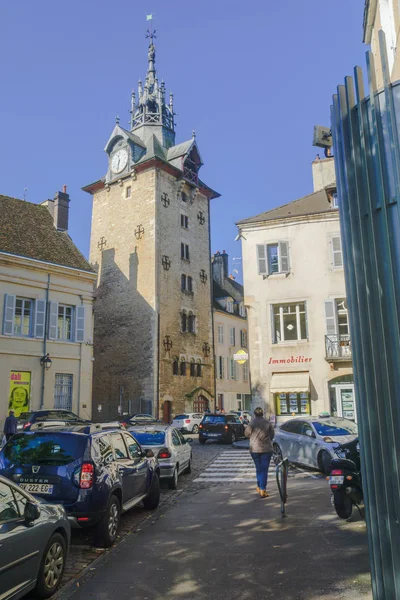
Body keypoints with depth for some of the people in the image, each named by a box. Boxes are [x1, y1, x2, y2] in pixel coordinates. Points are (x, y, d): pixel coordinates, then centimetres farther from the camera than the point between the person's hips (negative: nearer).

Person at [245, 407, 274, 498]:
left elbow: (247, 434, 2)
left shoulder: (252, 423, -9)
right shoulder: (268, 423, -6)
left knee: (258, 469, 17)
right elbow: (272, 435, 4)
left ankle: (259, 487, 23)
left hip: (254, 449, 1)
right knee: (264, 470, 4)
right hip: (266, 449, 0)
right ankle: (262, 490, 0)